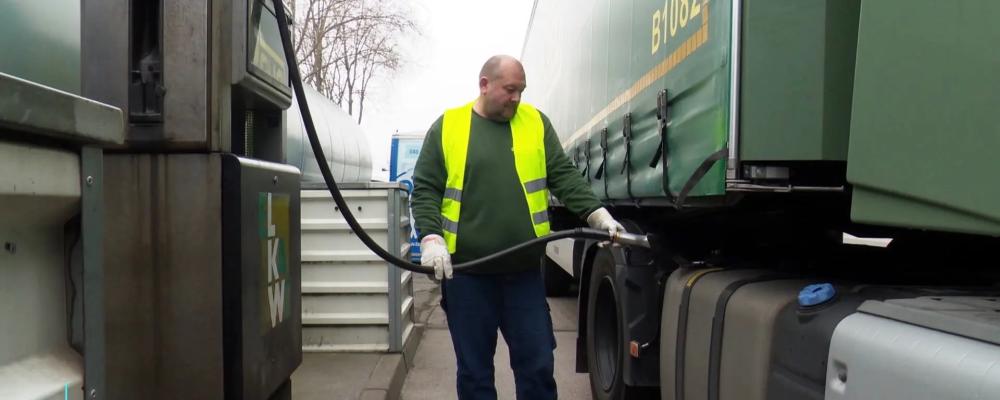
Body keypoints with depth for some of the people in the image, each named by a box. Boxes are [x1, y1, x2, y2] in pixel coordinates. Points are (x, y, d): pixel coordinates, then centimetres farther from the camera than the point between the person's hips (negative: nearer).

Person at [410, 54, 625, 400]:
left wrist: (597, 214, -11)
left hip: (524, 271, 2)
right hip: (465, 272, -1)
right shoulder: (446, 127, 2)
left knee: (537, 365, 8)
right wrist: (431, 237, -13)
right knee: (474, 370, 11)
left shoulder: (536, 122, 7)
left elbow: (563, 176, 3)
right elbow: (425, 189, 1)